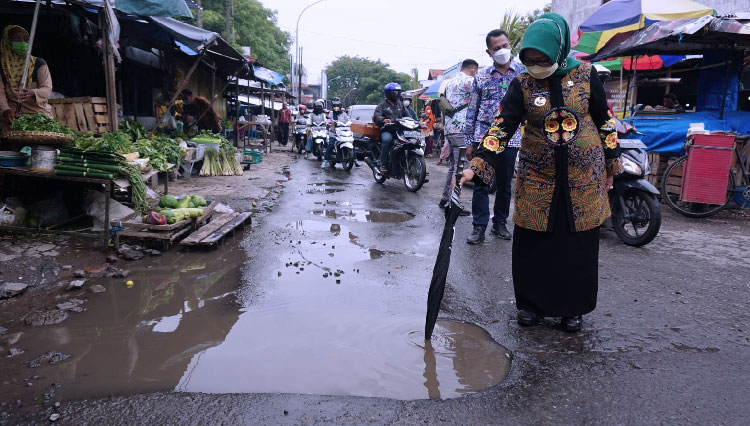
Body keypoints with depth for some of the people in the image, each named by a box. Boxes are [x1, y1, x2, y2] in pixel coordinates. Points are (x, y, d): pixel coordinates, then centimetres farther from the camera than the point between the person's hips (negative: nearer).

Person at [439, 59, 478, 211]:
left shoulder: (450, 82, 22)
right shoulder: (469, 80, -7)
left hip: (449, 130, 9)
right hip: (462, 130, -9)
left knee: (452, 165, 16)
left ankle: (445, 199, 21)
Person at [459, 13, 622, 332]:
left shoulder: (585, 75, -2)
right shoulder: (522, 84, -4)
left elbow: (605, 120, 8)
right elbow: (501, 126, -12)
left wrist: (611, 163, 11)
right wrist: (477, 166, -25)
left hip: (584, 177, 0)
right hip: (536, 177, 0)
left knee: (580, 243, 7)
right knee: (531, 242, 1)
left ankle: (573, 307, 24)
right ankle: (530, 303, 21)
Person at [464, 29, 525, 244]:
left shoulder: (523, 72, 5)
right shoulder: (481, 77, 6)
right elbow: (472, 110, 7)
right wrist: (469, 141, 3)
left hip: (510, 137, 1)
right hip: (483, 136, 0)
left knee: (505, 184, 9)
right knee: (481, 183, -2)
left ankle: (500, 223, 23)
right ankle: (479, 226, 5)